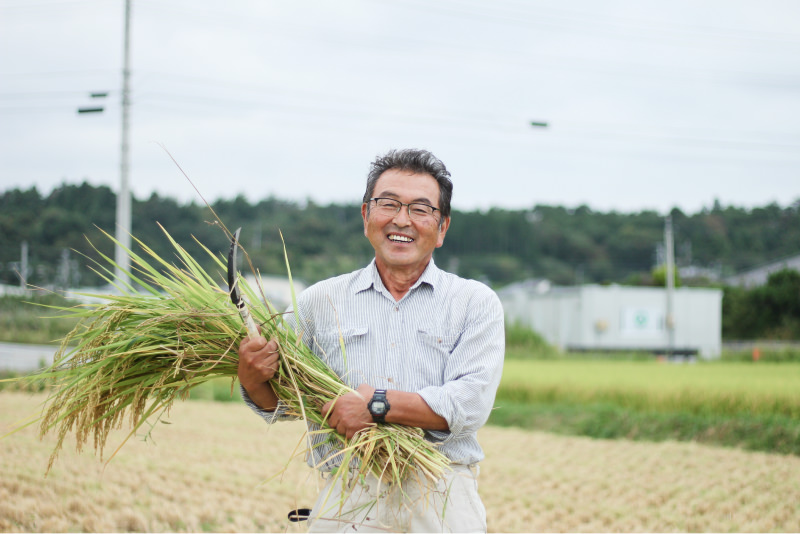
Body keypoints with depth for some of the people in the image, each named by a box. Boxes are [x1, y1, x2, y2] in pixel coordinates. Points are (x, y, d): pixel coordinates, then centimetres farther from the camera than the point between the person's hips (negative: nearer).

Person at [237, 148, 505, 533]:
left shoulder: (475, 303, 8)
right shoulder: (319, 301, 14)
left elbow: (471, 403, -6)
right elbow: (280, 405, 12)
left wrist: (378, 404, -16)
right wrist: (253, 380, -10)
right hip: (345, 502, 1)